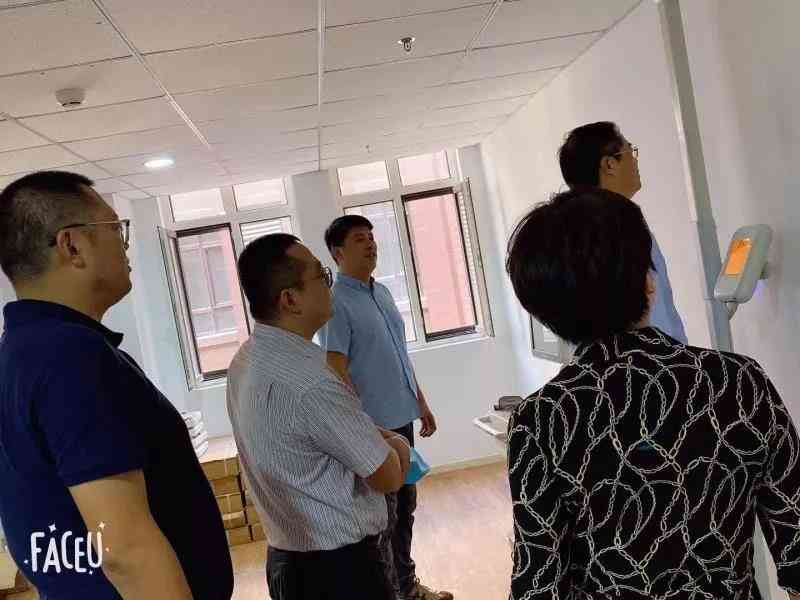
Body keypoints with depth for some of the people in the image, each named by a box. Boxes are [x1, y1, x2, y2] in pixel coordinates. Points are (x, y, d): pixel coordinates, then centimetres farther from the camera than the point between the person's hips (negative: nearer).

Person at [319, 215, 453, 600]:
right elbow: (336, 372, -19)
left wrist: (420, 402, 18)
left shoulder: (383, 292, 11)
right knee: (383, 516, 3)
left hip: (401, 417, 8)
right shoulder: (335, 302, -14)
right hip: (372, 425, -8)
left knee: (405, 507, 19)